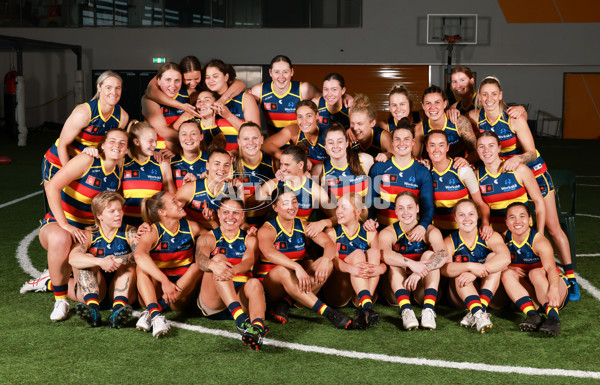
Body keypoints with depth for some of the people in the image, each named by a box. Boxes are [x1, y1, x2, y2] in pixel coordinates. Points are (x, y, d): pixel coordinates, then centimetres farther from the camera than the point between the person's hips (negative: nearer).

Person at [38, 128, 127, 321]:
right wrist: (64, 225, -29)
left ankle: (52, 283, 20)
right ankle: (60, 300, -24)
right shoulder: (87, 161, -14)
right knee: (60, 239, -44)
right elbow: (52, 187, -23)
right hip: (56, 225, -5)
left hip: (87, 233, 5)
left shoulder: (119, 173, 3)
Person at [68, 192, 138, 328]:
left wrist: (117, 260, -35)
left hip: (121, 288, 0)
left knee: (129, 264, -23)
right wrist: (100, 262, -39)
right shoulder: (89, 235, -2)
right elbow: (72, 258, -23)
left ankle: (119, 308, -48)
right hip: (94, 291, 0)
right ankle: (92, 308, -43)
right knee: (86, 260, -20)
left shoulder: (129, 232, -1)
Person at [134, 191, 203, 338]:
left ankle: (151, 312, -36)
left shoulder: (192, 228, 1)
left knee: (197, 267, -23)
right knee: (142, 267, -25)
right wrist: (164, 281, -41)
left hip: (182, 295, 2)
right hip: (156, 290, -2)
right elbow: (139, 254, -32)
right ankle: (155, 315, -49)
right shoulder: (153, 232, -11)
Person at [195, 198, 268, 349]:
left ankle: (258, 327, -62)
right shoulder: (208, 238, 12)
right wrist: (213, 265, -39)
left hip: (240, 297, 1)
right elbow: (200, 258, -12)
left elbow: (249, 261, -8)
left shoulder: (249, 240, 16)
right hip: (212, 301, -1)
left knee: (255, 283, -31)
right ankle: (242, 320, -49)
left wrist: (232, 270, -33)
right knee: (219, 258, -26)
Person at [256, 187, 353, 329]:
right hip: (270, 283, -5)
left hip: (296, 283, 5)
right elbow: (269, 252, -33)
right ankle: (326, 311, -45)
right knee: (283, 270, -38)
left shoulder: (303, 226, 4)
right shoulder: (267, 230, -11)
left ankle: (285, 303, -22)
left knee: (328, 264, -17)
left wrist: (325, 259, -34)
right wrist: (297, 267, -49)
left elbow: (329, 244, -9)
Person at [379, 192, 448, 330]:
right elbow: (384, 254, -31)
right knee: (396, 260, -24)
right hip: (397, 291, 0)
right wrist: (411, 264, -46)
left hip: (423, 290, 0)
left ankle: (429, 309, -40)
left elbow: (443, 255, -26)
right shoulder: (388, 233, -6)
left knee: (430, 255, -20)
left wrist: (419, 272, -42)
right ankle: (406, 309, -45)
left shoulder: (430, 231, -5)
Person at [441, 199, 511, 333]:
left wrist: (475, 273, -37)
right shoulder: (450, 241, -5)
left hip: (490, 294, 0)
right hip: (461, 295, 0)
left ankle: (480, 309, -36)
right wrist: (471, 267, -42)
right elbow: (444, 268, -25)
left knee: (493, 256, -19)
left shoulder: (490, 236, -5)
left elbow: (505, 258, -27)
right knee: (462, 271, -27)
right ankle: (478, 313, -50)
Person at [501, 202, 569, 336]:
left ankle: (553, 316, -49)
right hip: (530, 296, 5)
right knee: (507, 274, -20)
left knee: (536, 272, -32)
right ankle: (532, 315, -34)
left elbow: (551, 268, -35)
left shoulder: (539, 241, -19)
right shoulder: (504, 239, -4)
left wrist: (553, 289, -55)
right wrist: (508, 268, -22)